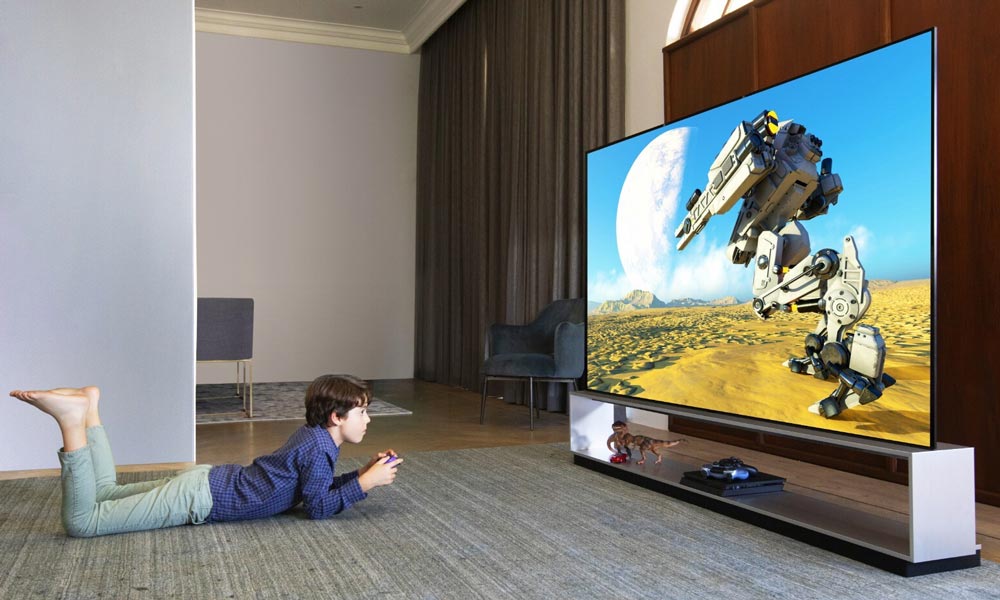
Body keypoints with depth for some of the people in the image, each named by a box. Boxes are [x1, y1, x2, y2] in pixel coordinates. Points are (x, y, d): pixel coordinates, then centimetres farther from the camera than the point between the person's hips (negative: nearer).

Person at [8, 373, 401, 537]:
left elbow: (319, 487, 17)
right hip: (201, 498, -9)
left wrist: (364, 472, 8)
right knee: (81, 522, -10)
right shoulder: (319, 447, -20)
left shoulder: (314, 436, 8)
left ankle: (87, 408, 16)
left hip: (206, 481, 9)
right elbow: (318, 507, -21)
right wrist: (364, 484, -15)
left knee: (103, 493, 24)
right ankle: (74, 419, -12)